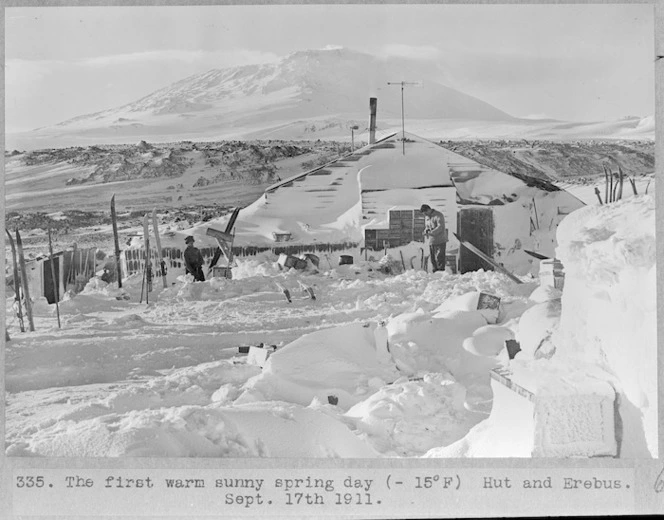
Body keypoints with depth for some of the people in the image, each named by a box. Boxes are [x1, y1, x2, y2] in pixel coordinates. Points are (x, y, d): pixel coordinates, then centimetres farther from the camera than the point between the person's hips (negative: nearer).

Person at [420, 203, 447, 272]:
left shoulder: (438, 215, -12)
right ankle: (435, 272, 16)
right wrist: (426, 229, -1)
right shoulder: (427, 217, 13)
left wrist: (430, 232, -24)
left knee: (440, 257, -8)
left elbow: (440, 227, -20)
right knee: (432, 258, 8)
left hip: (440, 241, -7)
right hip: (431, 241, 7)